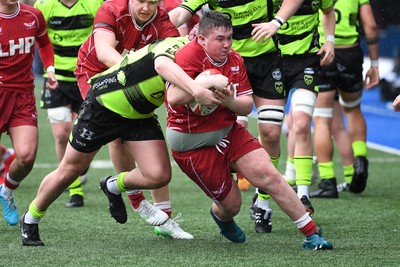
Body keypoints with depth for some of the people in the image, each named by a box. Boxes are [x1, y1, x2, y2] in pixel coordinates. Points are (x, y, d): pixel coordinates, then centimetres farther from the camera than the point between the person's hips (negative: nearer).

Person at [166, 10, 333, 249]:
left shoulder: (235, 60, 2)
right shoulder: (189, 55, -20)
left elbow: (247, 106, 0)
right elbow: (173, 98, -32)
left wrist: (230, 101, -22)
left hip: (230, 132, 6)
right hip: (193, 145, -6)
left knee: (268, 174, -13)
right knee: (231, 204, 1)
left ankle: (312, 234, -8)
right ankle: (221, 217, 42)